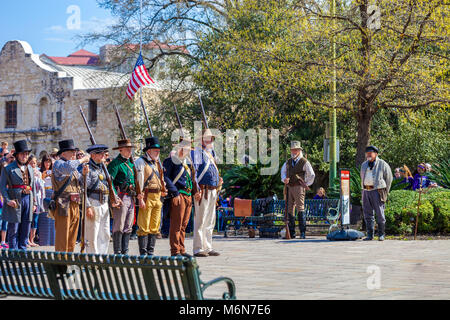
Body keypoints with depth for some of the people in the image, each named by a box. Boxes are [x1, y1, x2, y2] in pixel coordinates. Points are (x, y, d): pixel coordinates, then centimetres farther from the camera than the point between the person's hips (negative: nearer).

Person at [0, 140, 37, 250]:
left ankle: (22, 251, 15)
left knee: (25, 229, 7)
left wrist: (34, 202, 14)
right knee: (13, 229, -3)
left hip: (28, 199, 5)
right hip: (15, 200, -5)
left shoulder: (30, 169, 17)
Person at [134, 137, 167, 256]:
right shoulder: (140, 162, -6)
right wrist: (140, 196, -20)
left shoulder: (157, 163, 19)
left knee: (154, 227, 10)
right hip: (146, 197, -8)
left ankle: (151, 252, 17)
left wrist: (163, 191, 15)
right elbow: (138, 178, -14)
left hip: (157, 198, 8)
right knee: (144, 227, -7)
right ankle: (143, 253, -4)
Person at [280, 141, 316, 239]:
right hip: (289, 187, 6)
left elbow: (312, 175, 5)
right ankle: (291, 233, 10)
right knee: (289, 209, 5)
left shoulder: (304, 162, -1)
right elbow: (283, 171, 28)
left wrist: (306, 185, 4)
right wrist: (284, 179, 8)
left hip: (299, 187, -6)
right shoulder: (288, 162, 15)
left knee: (300, 208, -14)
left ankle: (303, 233, -16)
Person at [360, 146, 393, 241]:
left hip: (377, 190, -5)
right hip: (366, 191, 5)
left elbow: (389, 178, 3)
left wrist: (385, 192, -2)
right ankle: (370, 235, 9)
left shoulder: (382, 164, 2)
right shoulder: (364, 165, 19)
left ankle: (381, 234, 4)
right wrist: (364, 189, 13)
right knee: (368, 214, 4)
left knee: (380, 213, -4)